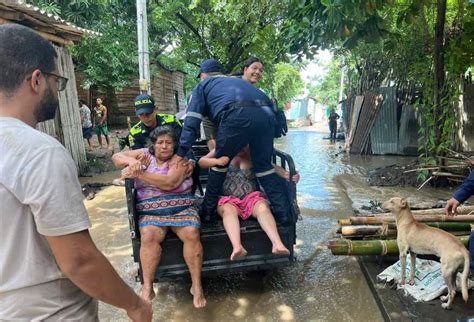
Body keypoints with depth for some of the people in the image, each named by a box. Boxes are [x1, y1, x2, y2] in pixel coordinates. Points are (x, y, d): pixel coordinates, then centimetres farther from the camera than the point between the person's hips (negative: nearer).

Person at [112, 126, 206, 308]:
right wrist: (132, 162, -13)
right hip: (151, 211, 2)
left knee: (192, 234, -26)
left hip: (181, 208, -1)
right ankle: (147, 287, -18)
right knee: (149, 236, -29)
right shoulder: (145, 154, 13)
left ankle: (196, 285, -14)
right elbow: (116, 157, 9)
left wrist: (139, 174, -17)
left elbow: (170, 183, -16)